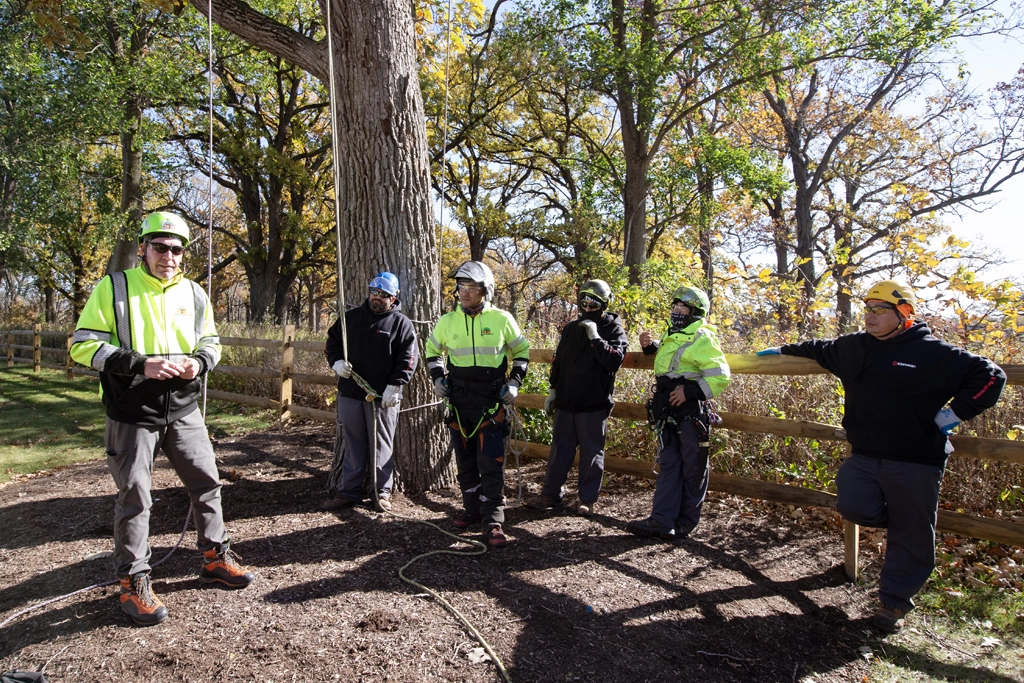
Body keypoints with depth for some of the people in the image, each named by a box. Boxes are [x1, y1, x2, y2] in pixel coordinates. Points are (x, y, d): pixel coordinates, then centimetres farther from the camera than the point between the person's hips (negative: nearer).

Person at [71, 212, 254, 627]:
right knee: (134, 498, 4)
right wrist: (140, 364, -22)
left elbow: (211, 341, 17)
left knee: (207, 484, 10)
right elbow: (82, 345, -10)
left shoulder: (194, 294, 7)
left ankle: (214, 558, 27)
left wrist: (199, 362, -6)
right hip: (132, 415, -4)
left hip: (183, 411, 5)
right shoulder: (114, 287, -6)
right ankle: (133, 582, 19)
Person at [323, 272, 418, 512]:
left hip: (383, 396, -3)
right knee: (353, 445, 11)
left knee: (382, 446, 6)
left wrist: (394, 387, -14)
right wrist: (337, 362, -5)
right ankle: (348, 492, 20)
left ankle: (382, 492, 17)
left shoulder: (401, 323, -1)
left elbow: (407, 358, -6)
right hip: (350, 393, 4)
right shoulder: (350, 317, 11)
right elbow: (332, 343, 16)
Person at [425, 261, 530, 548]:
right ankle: (472, 510, 28)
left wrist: (514, 383, -2)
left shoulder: (502, 319, -4)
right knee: (465, 460, 12)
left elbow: (522, 352, 9)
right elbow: (432, 351, 20)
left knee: (491, 462, -7)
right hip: (459, 400, 4)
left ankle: (492, 522, 0)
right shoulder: (447, 321, 3)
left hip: (492, 401, -3)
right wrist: (437, 378, 5)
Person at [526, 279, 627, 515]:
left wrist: (595, 337, -22)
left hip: (594, 406, -5)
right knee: (560, 449, 10)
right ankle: (551, 494, 19)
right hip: (566, 402, 5)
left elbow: (615, 361, -19)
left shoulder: (613, 329, -3)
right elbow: (558, 362, 18)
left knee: (591, 453, 4)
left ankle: (588, 499, 16)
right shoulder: (571, 328, 12)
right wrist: (553, 390, 16)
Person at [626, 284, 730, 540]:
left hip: (691, 415, -8)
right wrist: (650, 346, 18)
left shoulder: (702, 339, -11)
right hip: (669, 414, 9)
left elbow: (720, 377, -17)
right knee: (668, 466, 7)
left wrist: (690, 391, -23)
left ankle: (685, 524, 14)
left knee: (692, 470, 4)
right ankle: (662, 520, 9)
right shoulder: (673, 337, 16)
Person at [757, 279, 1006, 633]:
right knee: (854, 507, -15)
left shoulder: (933, 353, -8)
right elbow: (819, 349, 27)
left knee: (910, 535, 4)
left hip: (915, 461, -4)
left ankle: (894, 601, 22)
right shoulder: (854, 347, 8)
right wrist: (783, 349, 35)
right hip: (864, 457, 4)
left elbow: (990, 376, -3)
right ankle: (900, 520, 20)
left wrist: (956, 412, -8)